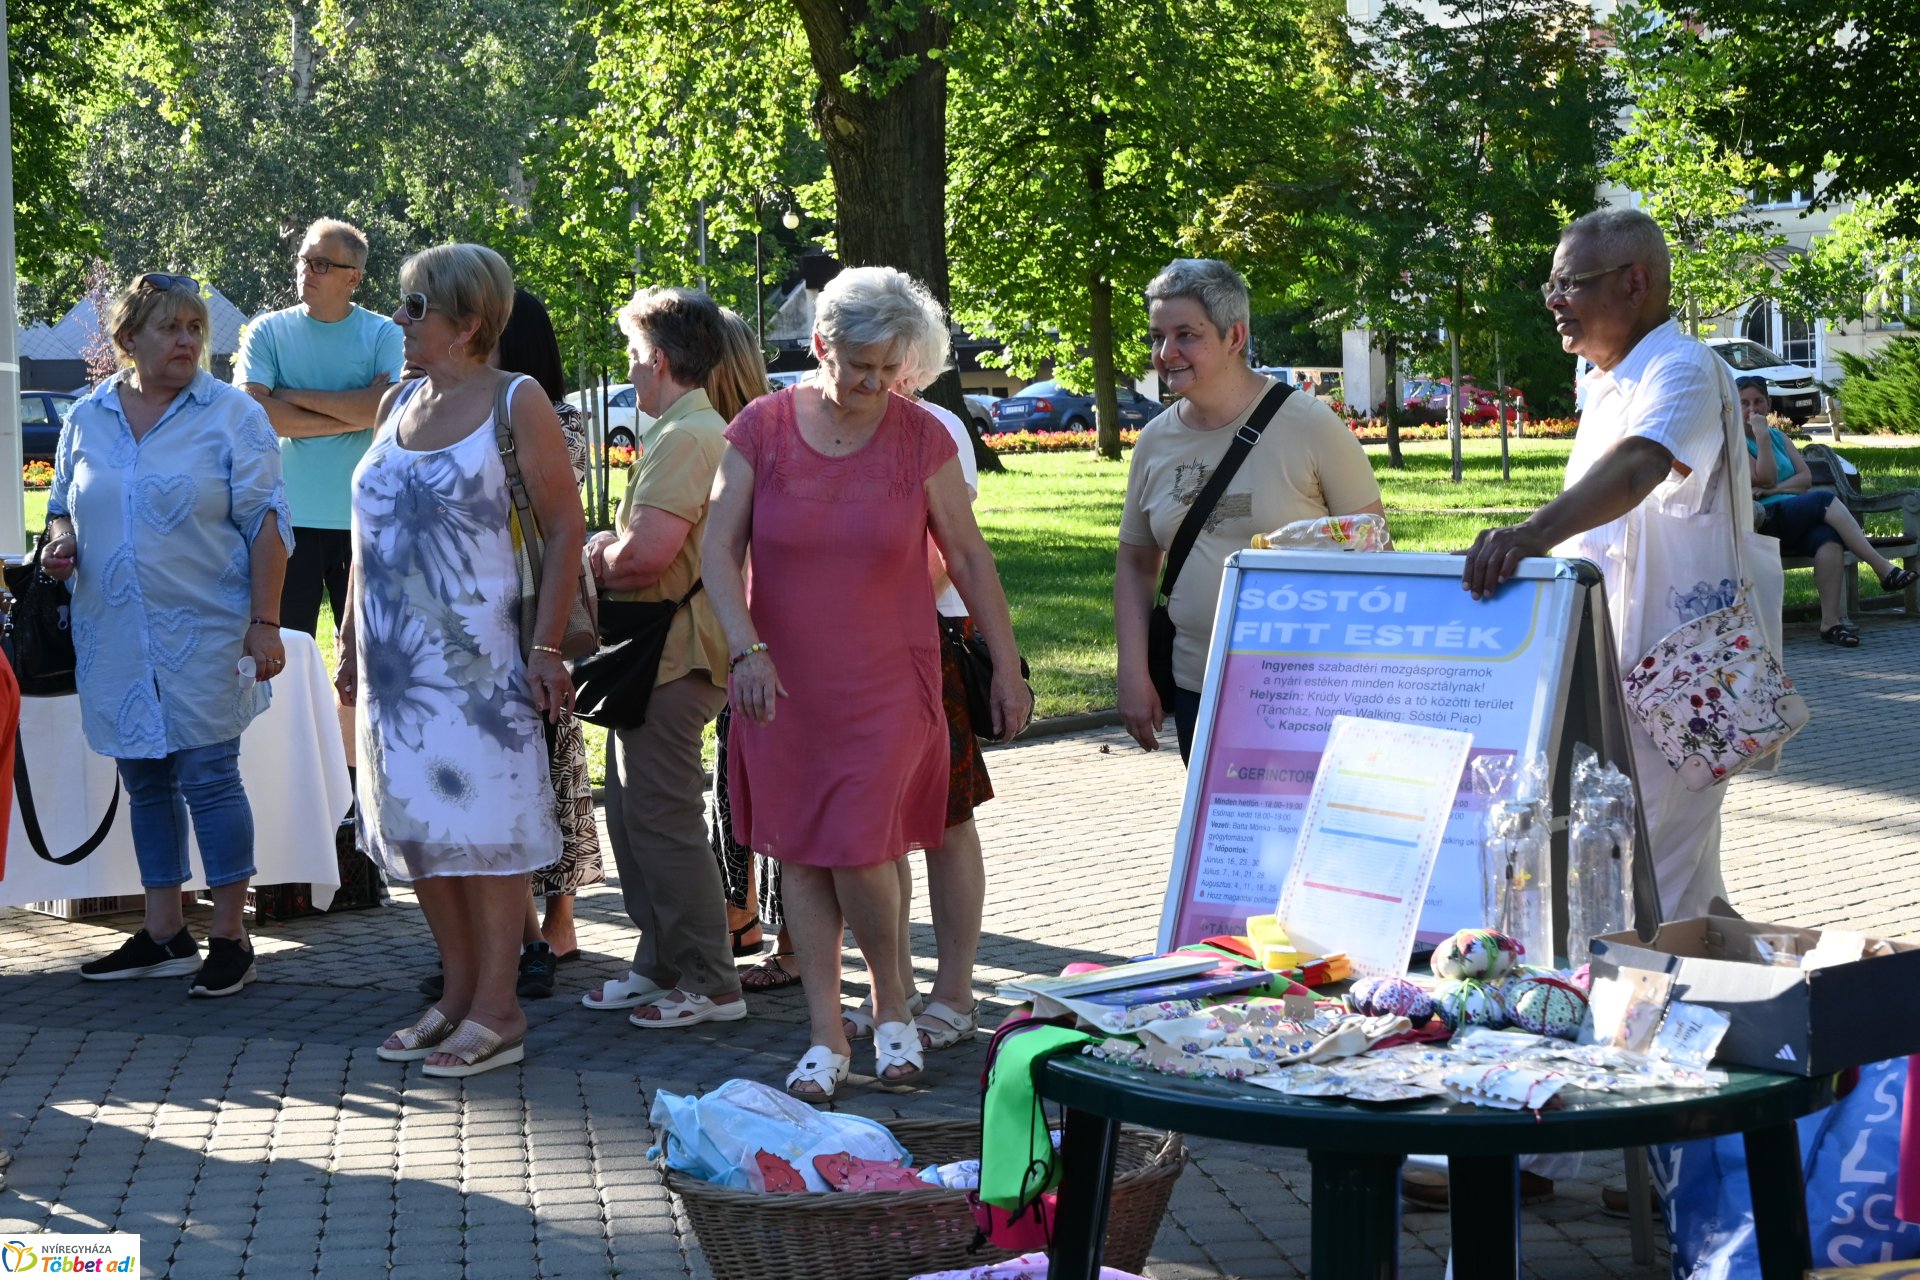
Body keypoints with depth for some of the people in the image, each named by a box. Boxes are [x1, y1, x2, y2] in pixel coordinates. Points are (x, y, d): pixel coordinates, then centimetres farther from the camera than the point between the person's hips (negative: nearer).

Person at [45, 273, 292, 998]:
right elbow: (64, 508, 20)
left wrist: (265, 623, -11)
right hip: (115, 636, 5)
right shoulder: (87, 418, 9)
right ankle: (164, 935, 19)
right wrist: (60, 542, -4)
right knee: (144, 782, 10)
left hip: (204, 634, -5)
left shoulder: (231, 415, -3)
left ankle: (229, 937, 3)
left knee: (207, 776, -6)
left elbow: (266, 524, -5)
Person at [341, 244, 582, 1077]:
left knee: (482, 823, -3)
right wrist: (351, 640, 15)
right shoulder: (397, 404, 13)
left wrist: (546, 646, -14)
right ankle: (458, 993, 22)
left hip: (476, 655, -7)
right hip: (395, 655, 7)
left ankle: (496, 1014, 4)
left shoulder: (516, 402, -5)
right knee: (414, 827, 10)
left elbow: (565, 525, -8)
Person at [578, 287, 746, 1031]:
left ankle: (710, 984, 1)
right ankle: (661, 965, 24)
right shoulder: (703, 430, 18)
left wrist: (598, 559, -6)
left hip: (672, 655, -11)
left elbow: (647, 552, -26)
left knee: (661, 820, -5)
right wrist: (611, 549, 6)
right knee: (631, 814, 16)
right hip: (658, 654, 11)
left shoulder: (684, 438, -17)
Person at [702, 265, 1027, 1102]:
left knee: (859, 850, -11)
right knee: (800, 856, 5)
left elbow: (969, 556, 4)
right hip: (783, 686, 2)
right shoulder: (761, 429, -2)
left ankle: (892, 1001, 16)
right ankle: (827, 1039, 15)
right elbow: (720, 547, -3)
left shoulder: (922, 440, -3)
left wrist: (1006, 667, 7)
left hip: (887, 686, -2)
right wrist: (746, 647, -17)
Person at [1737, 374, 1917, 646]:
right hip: (1762, 523, -6)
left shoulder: (1778, 436, 24)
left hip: (1797, 524, 6)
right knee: (1825, 500, -28)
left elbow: (1806, 478, 12)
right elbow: (1765, 479, -9)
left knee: (1828, 537, -30)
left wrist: (1774, 489, -5)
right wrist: (1762, 437, -13)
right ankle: (1882, 568, -32)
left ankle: (1831, 621, -41)